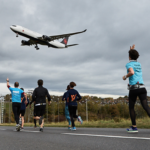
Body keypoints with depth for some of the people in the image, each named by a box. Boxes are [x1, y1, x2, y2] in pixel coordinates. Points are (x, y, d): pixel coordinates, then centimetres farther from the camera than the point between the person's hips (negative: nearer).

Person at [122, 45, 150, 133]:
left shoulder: (129, 64, 0)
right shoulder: (139, 64, 21)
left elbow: (131, 72, -22)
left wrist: (125, 77, -4)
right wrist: (132, 51, 43)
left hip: (133, 88, -4)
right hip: (142, 88, 5)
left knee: (131, 107, 12)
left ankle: (134, 127, 12)